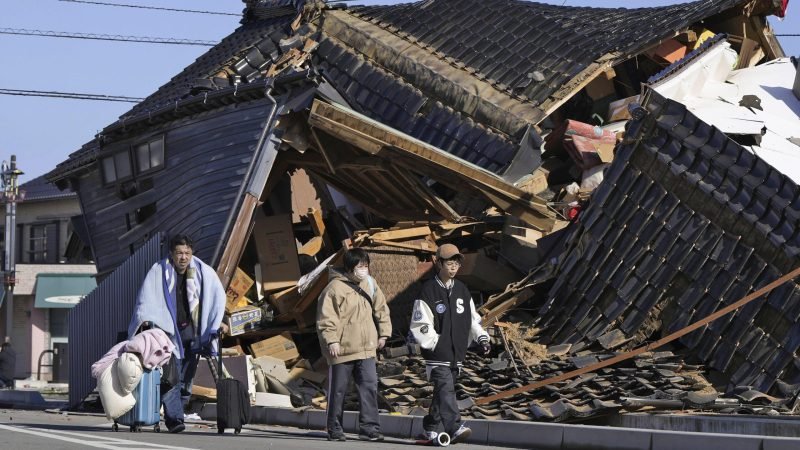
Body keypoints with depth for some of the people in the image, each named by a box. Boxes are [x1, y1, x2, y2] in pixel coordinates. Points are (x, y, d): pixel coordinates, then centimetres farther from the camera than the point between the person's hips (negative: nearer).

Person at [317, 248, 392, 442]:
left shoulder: (369, 284, 9)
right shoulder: (335, 288, -12)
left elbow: (381, 309, 20)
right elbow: (326, 318, -15)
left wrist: (383, 333, 15)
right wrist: (331, 341, -20)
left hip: (366, 348, 5)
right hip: (342, 349, -5)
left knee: (369, 386, -4)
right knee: (338, 391, 5)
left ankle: (369, 428, -3)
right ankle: (335, 430, 15)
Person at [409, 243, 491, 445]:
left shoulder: (462, 290, 13)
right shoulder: (428, 290, -5)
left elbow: (472, 317, 18)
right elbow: (419, 324, -7)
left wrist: (481, 337, 4)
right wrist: (435, 343, -14)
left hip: (457, 352, 6)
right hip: (437, 353, -6)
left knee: (444, 390, 11)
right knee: (445, 389, -17)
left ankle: (432, 428, 21)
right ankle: (454, 428, -26)